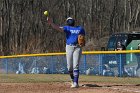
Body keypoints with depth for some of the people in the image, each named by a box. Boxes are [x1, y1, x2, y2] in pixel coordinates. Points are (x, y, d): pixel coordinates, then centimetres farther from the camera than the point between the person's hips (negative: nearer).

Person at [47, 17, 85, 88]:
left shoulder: (80, 29, 12)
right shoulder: (67, 28, 8)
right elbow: (58, 28, -10)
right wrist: (51, 23, -27)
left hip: (77, 47, -1)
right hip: (69, 47, 1)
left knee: (75, 66, -10)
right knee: (69, 67, 1)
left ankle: (76, 83, -13)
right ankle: (73, 80, 25)